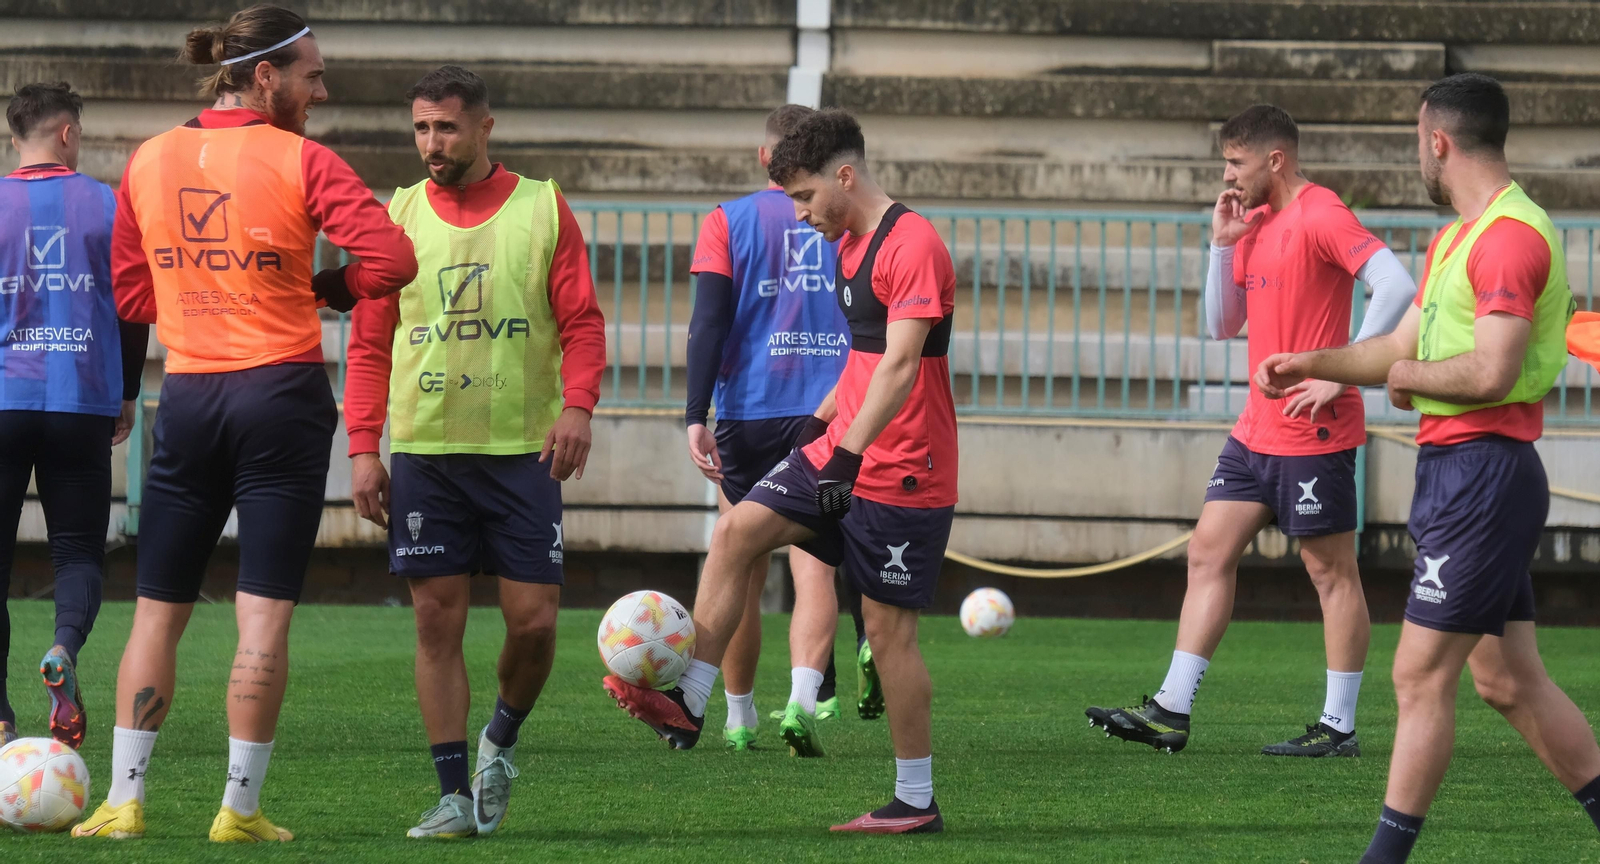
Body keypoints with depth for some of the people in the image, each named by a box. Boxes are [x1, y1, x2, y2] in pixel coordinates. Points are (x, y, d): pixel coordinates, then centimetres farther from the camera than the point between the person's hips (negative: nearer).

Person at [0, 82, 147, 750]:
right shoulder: (107, 206, 2)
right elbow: (135, 312, 7)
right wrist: (126, 398, 20)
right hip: (82, 406, 0)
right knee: (78, 547, 8)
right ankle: (65, 649, -22)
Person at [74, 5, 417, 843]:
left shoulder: (148, 161, 6)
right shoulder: (299, 161, -8)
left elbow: (129, 291, 13)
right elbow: (391, 258, -16)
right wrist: (324, 290, 2)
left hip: (187, 397, 4)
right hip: (281, 393, -4)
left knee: (157, 609, 10)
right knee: (264, 614, 0)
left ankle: (124, 798, 7)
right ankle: (240, 807, 0)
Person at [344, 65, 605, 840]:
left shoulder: (542, 209, 3)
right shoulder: (397, 216, 7)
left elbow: (582, 324, 1)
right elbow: (369, 344, 8)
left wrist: (577, 404, -15)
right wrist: (363, 447, 0)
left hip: (522, 451, -1)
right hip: (423, 450, 1)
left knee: (533, 617, -4)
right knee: (438, 620, -1)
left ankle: (503, 738, 25)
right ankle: (455, 795, 5)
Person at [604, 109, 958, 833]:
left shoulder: (912, 245, -17)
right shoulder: (848, 243, 13)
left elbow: (899, 365, -26)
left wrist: (848, 454, -32)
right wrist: (822, 419, 27)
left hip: (904, 471, -9)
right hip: (843, 448, 9)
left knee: (888, 630, -4)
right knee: (737, 530, -6)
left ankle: (916, 802, 6)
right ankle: (688, 704, -7)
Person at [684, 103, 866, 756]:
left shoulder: (728, 223, 2)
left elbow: (709, 323, -6)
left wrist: (696, 418, -9)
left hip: (747, 417, 0)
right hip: (832, 418, 0)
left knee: (743, 572, 11)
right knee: (815, 568, -6)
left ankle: (740, 717, 20)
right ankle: (804, 697, -27)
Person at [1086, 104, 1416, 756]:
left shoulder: (1320, 216, -13)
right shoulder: (1255, 225, 14)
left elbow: (1395, 286, -25)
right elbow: (1222, 325, 18)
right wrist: (1222, 244, 5)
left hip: (1314, 434, -9)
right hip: (1257, 430, 9)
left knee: (1331, 571, -1)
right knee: (1208, 554, 6)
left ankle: (1339, 727, 4)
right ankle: (1172, 710, 7)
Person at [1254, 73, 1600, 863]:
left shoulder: (1511, 236, -16)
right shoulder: (1455, 239, 18)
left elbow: (1490, 372, -24)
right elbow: (1405, 347, 24)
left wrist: (1410, 374, -8)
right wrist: (1311, 364, 13)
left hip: (1483, 468, -10)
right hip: (1452, 469, 10)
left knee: (1422, 675, -7)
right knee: (1510, 682, 11)